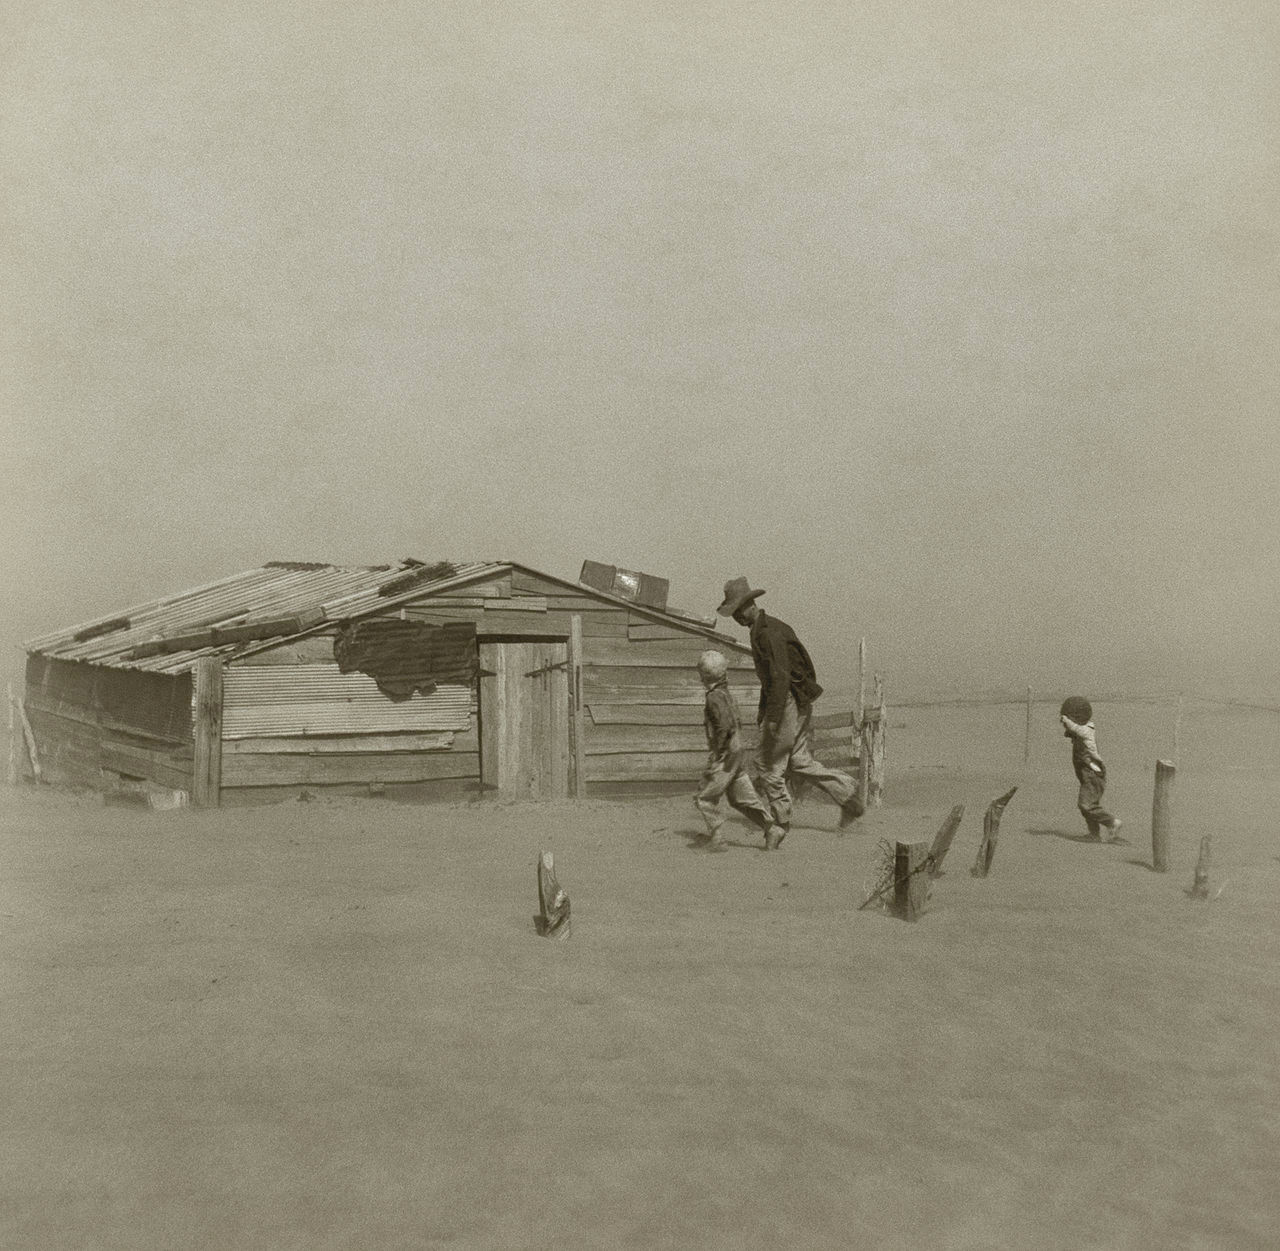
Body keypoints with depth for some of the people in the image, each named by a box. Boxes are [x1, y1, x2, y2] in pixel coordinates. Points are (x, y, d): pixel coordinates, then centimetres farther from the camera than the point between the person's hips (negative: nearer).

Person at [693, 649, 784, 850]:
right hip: (737, 751, 9)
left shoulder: (714, 697, -16)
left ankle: (716, 839, 2)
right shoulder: (725, 694, 13)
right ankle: (770, 830, 9)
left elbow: (725, 725, -27)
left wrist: (716, 754, -22)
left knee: (705, 797, 0)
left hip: (725, 756, -9)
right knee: (741, 797, 13)